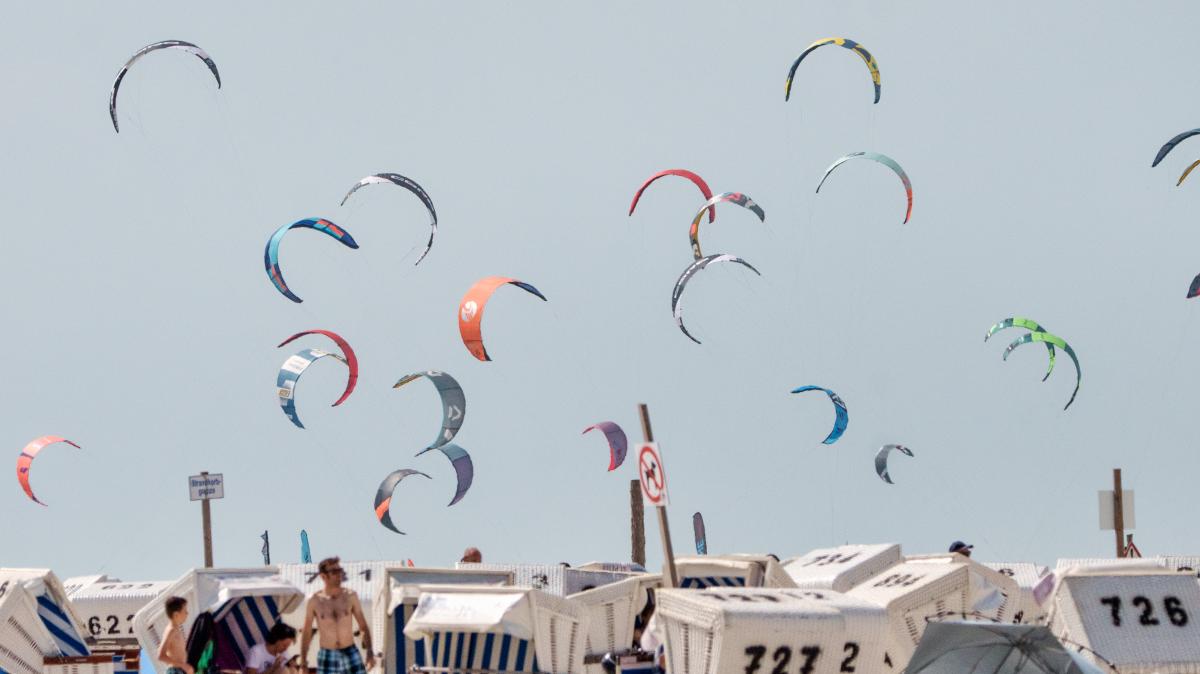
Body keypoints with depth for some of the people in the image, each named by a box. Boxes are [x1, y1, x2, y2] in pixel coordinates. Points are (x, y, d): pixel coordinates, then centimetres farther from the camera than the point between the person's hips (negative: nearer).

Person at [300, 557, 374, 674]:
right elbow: (307, 633, 6)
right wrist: (303, 661, 4)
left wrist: (369, 651, -8)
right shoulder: (315, 601, -2)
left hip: (350, 654, 1)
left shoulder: (350, 596, 0)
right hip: (327, 657, -1)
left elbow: (363, 626, 4)